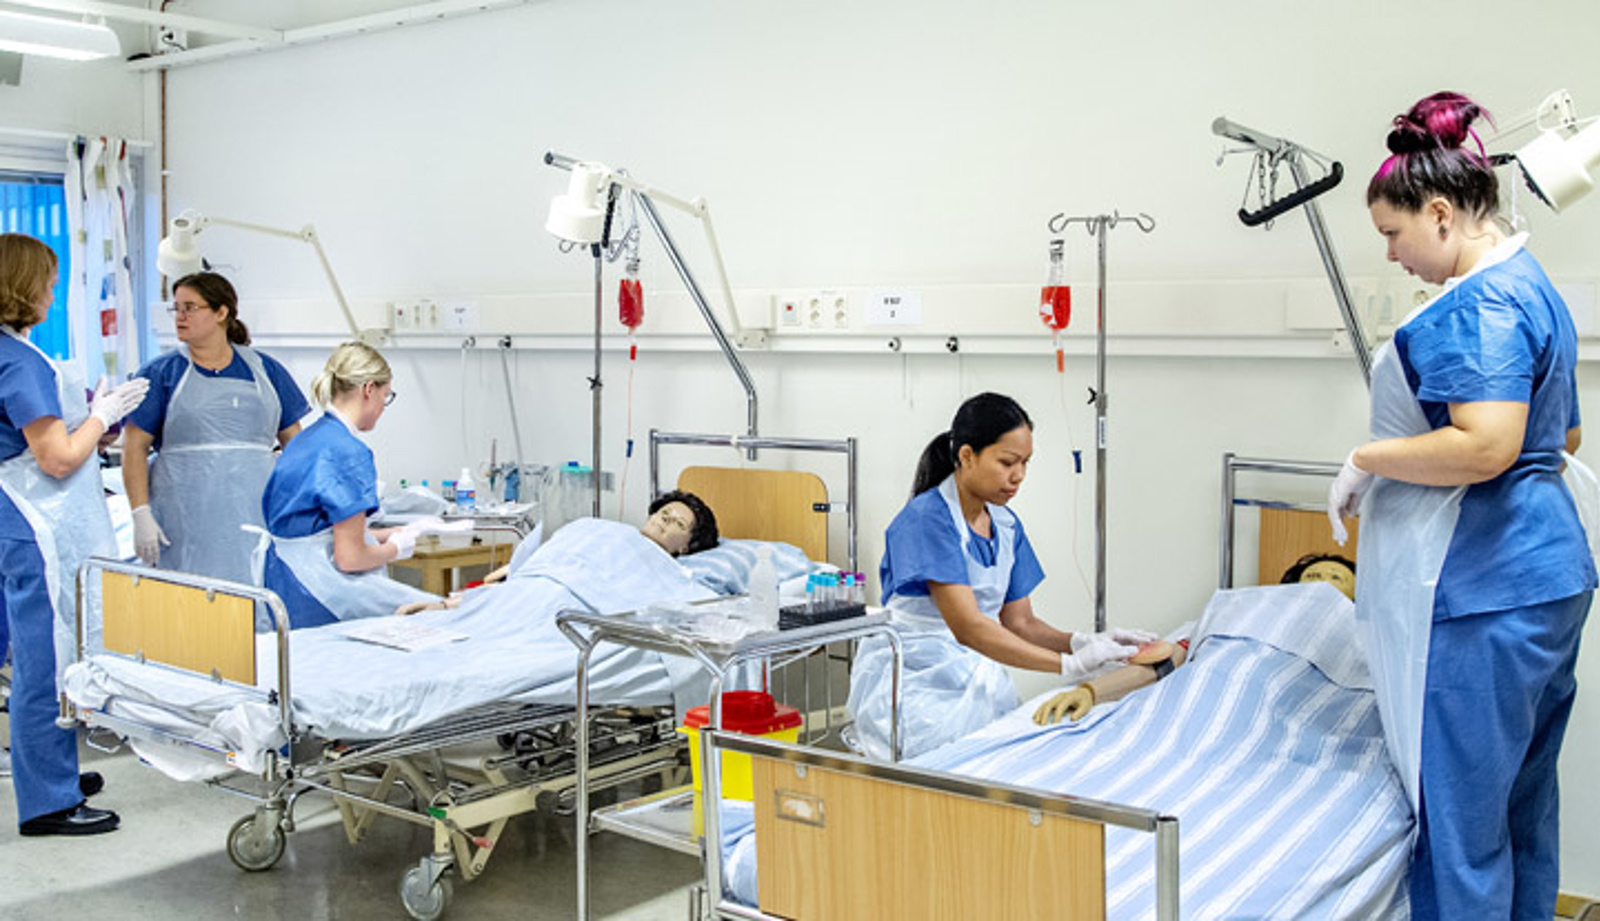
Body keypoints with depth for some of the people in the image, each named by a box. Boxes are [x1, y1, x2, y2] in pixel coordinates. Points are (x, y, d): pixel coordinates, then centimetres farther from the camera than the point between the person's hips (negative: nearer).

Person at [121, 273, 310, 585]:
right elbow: (135, 446, 2)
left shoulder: (264, 370, 11)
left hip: (255, 518, 2)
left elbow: (294, 441, 14)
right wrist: (141, 514, -7)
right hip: (186, 523, -1)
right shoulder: (161, 373, 6)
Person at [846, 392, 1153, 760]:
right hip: (916, 689, -7)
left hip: (981, 685, 7)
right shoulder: (928, 519, -16)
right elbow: (967, 626, -24)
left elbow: (1020, 623, 10)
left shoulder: (1007, 525, 10)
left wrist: (1081, 642, -11)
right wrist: (1069, 665, -27)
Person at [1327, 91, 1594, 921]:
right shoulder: (1529, 286, 16)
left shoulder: (1481, 306, -17)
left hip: (1483, 595, -11)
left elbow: (1486, 446, -29)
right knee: (1521, 802, 20)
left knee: (1460, 818, -2)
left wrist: (1365, 460, -16)